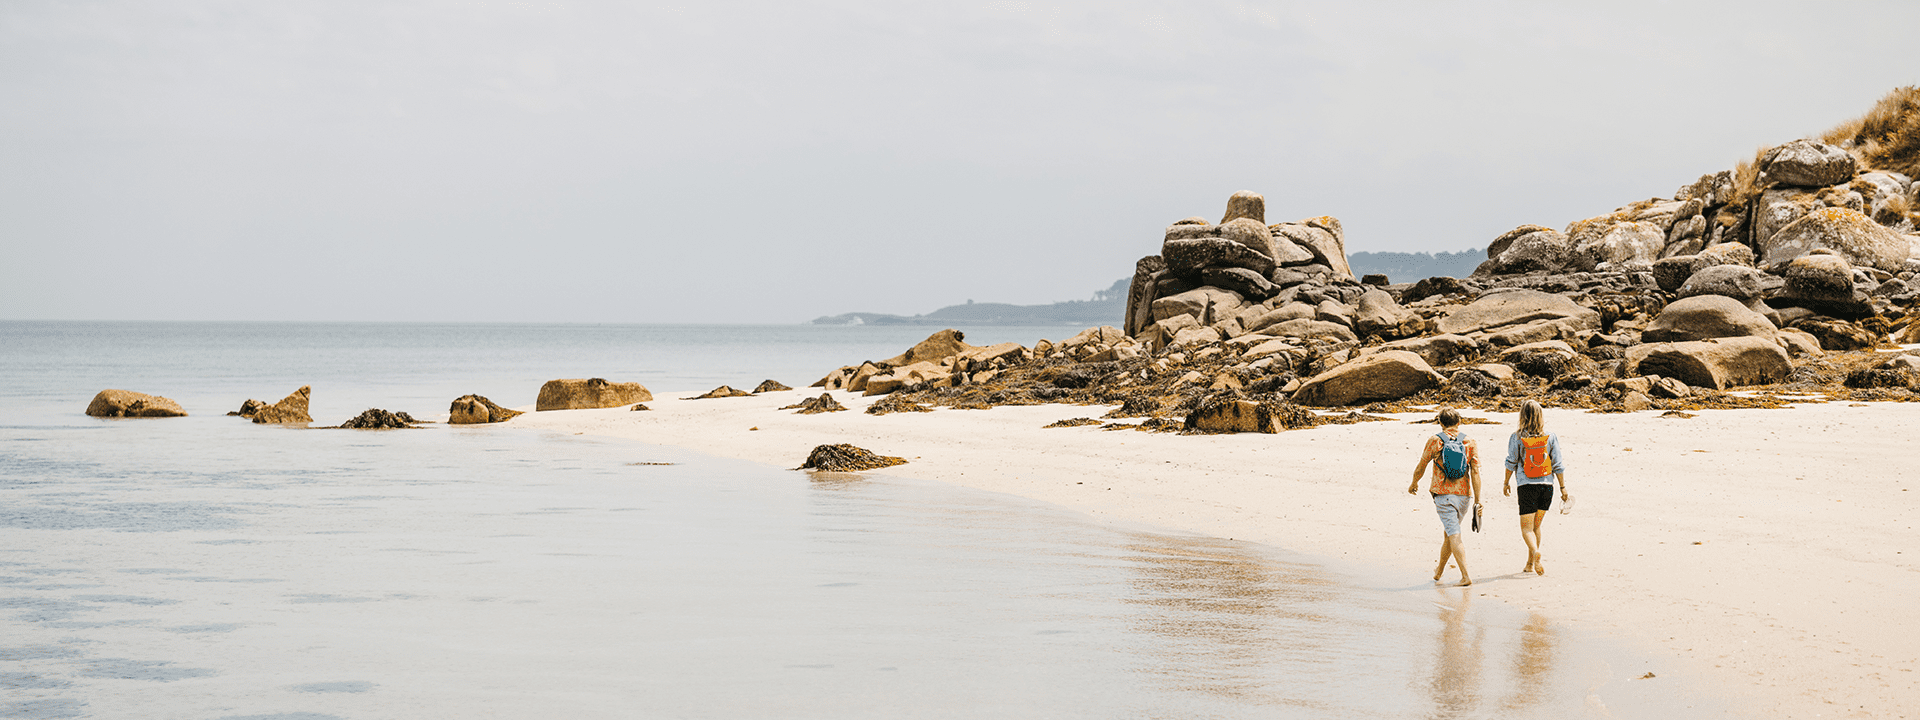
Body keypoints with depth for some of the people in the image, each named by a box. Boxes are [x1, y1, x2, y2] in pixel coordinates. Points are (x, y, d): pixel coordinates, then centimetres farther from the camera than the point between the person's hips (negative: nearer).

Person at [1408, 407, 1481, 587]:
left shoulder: (1435, 441, -4)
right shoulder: (1470, 442, 2)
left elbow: (1421, 467, 4)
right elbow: (1475, 472, -4)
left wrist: (1414, 484, 23)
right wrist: (1478, 500, -2)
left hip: (1443, 494, -4)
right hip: (1464, 494, 4)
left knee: (1454, 535, -7)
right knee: (1449, 532, 20)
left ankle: (1466, 576, -16)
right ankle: (1439, 571, 34)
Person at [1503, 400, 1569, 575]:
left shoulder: (1517, 438, -6)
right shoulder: (1550, 437, 0)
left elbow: (1511, 463, -2)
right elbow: (1558, 465, 1)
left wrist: (1506, 482, 12)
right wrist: (1563, 487, 8)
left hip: (1527, 487, -3)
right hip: (1546, 485, 3)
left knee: (1526, 528, 1)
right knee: (1536, 526, 17)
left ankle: (1535, 551, -29)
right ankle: (1530, 565, 23)